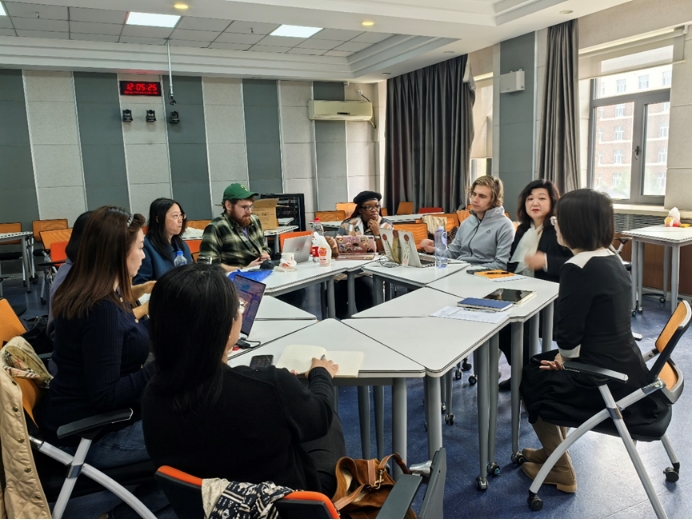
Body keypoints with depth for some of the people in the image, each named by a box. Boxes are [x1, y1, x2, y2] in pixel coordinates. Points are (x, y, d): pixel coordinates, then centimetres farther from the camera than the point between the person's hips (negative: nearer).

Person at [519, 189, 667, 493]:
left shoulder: (579, 268, -23)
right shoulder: (611, 258, 6)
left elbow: (567, 332, -20)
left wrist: (563, 359, 0)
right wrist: (565, 358, 10)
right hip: (624, 369, 9)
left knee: (530, 380, 13)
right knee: (540, 365, 24)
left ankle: (561, 470, 27)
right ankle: (553, 450, 40)